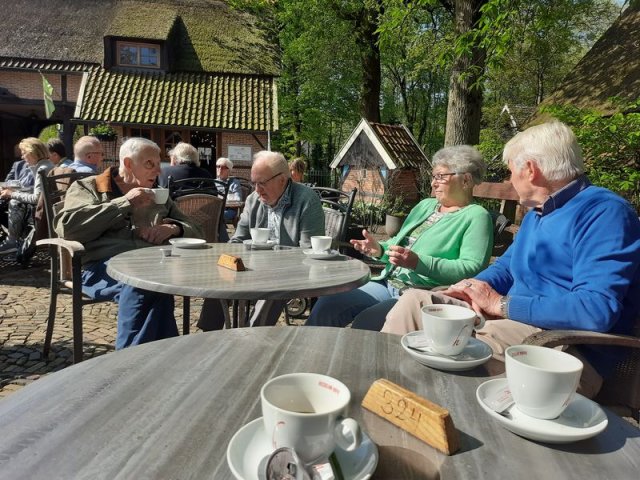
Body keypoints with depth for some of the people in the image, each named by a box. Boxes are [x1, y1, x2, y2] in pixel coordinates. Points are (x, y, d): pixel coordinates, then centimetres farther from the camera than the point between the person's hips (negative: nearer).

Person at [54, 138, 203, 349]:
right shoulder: (88, 187, 17)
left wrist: (174, 228, 1)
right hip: (104, 265, -2)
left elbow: (196, 232, 25)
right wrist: (124, 203, -5)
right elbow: (67, 226, -3)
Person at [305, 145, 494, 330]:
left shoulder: (476, 217, -3)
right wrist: (380, 250, 1)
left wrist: (418, 262, -24)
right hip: (387, 283, 7)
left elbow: (472, 268, -15)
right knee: (326, 305, -9)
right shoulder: (425, 205, 20)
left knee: (364, 323, -29)